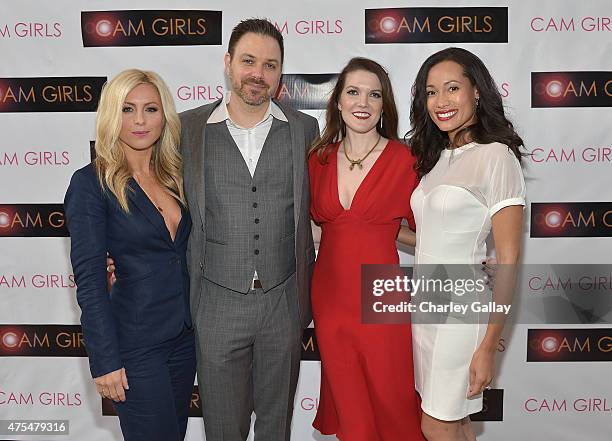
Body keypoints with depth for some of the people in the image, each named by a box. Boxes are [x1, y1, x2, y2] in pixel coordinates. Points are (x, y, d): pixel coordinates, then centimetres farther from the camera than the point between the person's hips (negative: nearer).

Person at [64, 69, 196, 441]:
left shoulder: (174, 176, 5)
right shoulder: (91, 183, -12)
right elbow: (89, 279, -14)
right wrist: (105, 361, -15)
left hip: (186, 334, 6)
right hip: (135, 341, -6)